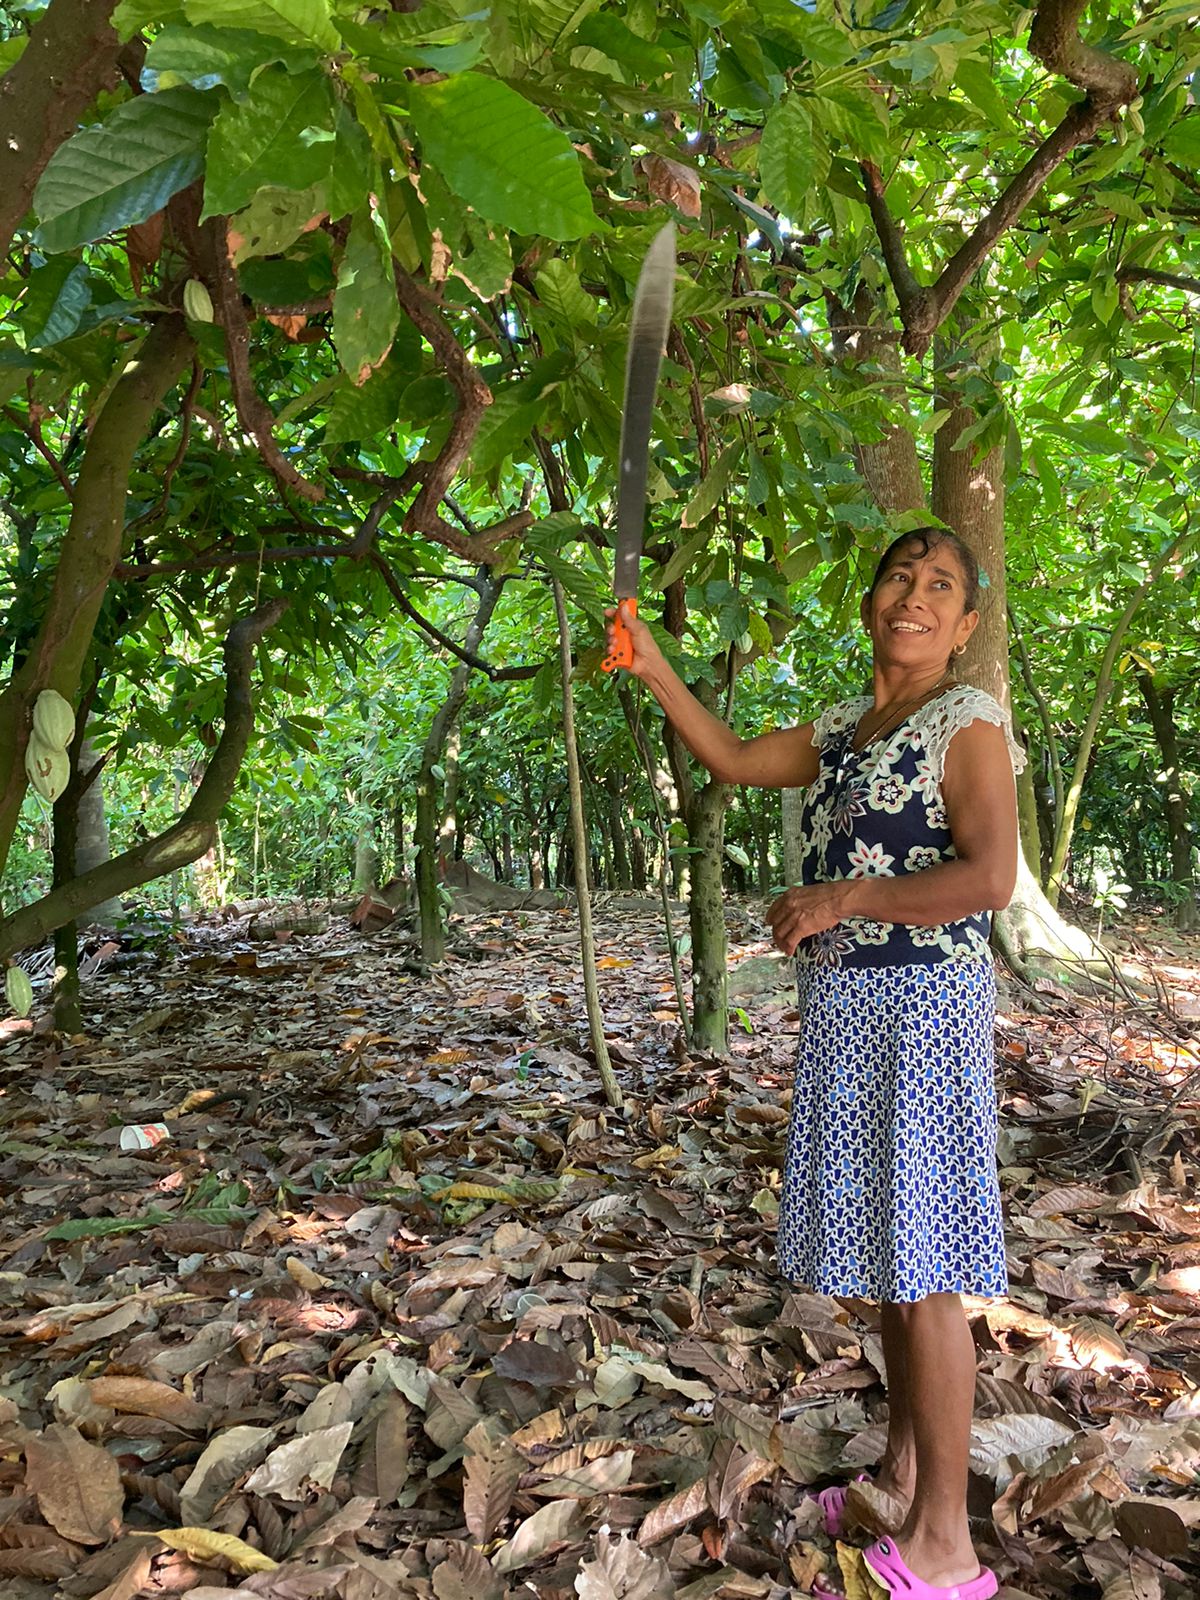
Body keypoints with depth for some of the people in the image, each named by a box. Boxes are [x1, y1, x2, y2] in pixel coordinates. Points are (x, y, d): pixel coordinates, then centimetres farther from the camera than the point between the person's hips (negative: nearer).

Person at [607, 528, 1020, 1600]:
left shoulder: (968, 722, -9)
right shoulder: (845, 727, 15)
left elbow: (989, 879, -20)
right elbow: (734, 760, 20)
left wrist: (843, 897, -18)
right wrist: (655, 670, 14)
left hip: (919, 1007, -8)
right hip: (848, 1010, 8)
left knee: (922, 1272, -2)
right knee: (885, 1249, 17)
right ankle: (904, 1471, 33)